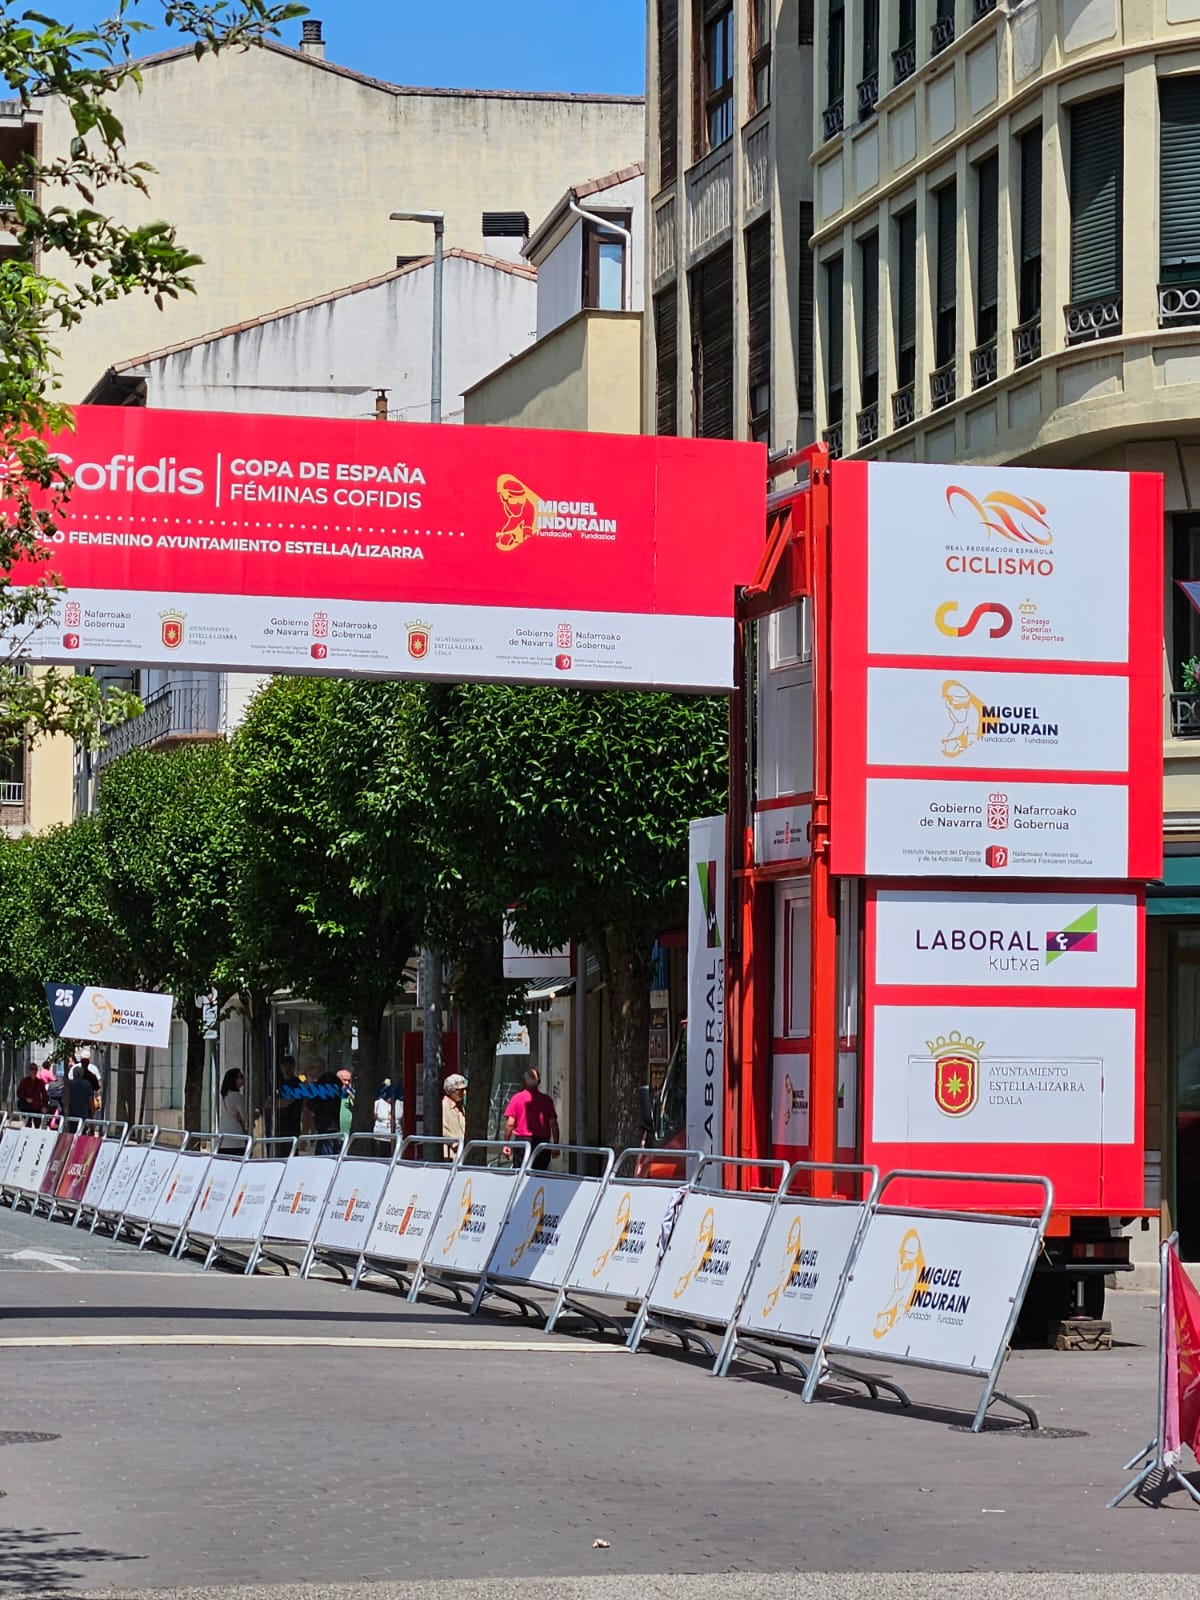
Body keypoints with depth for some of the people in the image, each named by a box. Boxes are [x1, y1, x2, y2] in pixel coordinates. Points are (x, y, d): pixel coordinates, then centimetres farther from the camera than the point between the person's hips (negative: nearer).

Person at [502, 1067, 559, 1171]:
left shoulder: (517, 1098, 0)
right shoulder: (546, 1100, 5)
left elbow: (510, 1124, -5)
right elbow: (553, 1124, 2)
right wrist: (555, 1145, 8)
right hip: (543, 1143, 2)